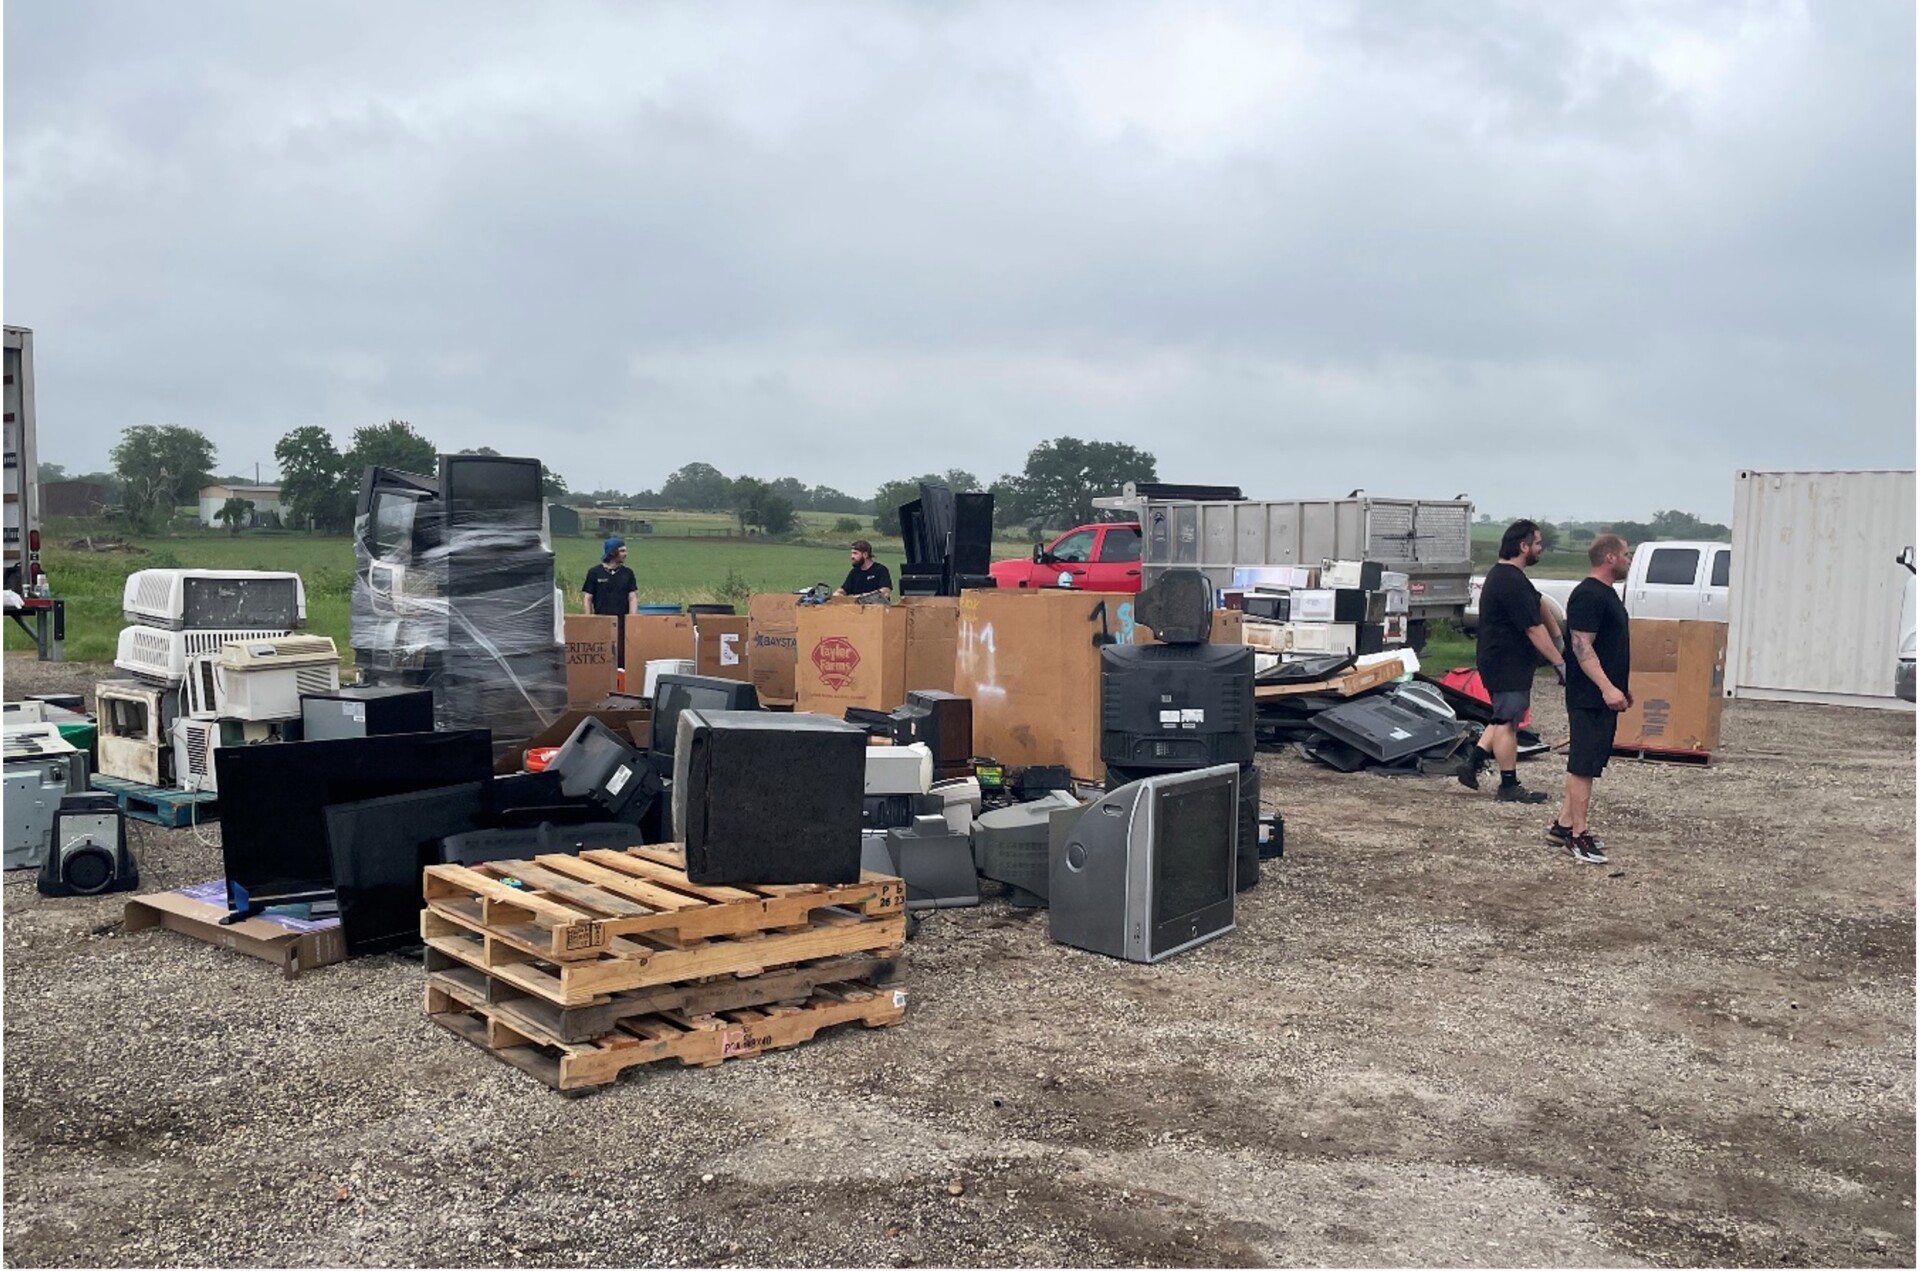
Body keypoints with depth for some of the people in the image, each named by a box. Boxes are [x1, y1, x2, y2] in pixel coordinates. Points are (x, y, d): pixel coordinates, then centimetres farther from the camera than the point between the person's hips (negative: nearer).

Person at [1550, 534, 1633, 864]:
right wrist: (1607, 687, -28)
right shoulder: (1588, 595, -16)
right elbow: (1581, 645, -23)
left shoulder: (1606, 593, 17)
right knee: (1584, 763, -6)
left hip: (1605, 697, 11)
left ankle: (1563, 824, 21)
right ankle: (1578, 835, -2)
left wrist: (1620, 687, 26)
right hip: (1590, 697, -11)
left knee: (1585, 763, 14)